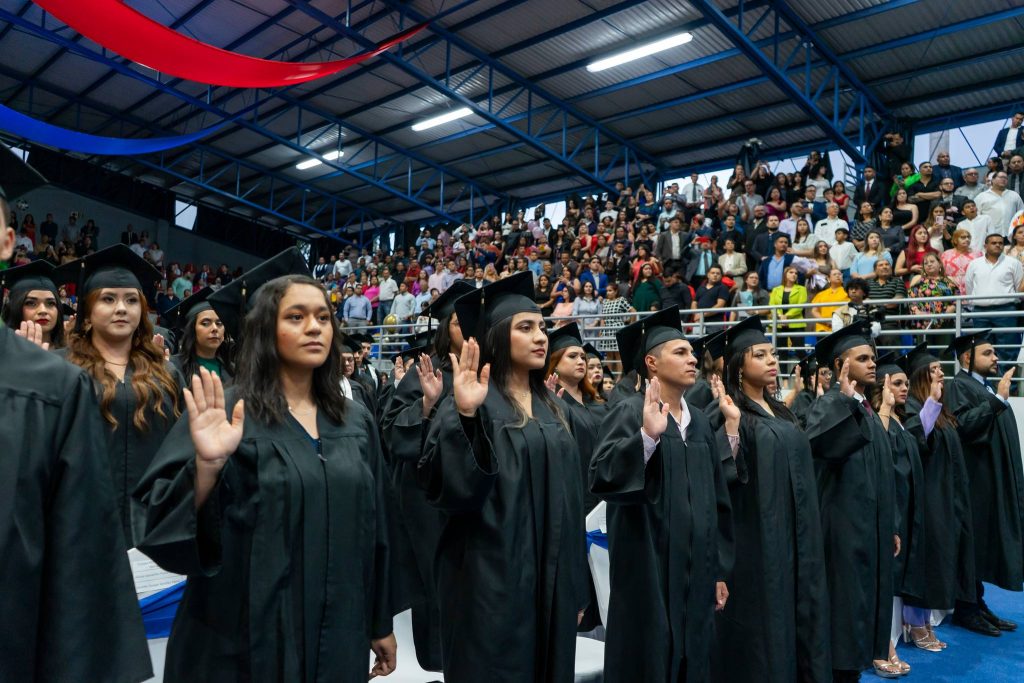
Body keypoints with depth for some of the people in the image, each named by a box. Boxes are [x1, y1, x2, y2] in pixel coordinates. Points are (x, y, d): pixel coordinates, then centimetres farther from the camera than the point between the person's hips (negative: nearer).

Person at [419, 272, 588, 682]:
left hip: (550, 579, 7)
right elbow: (443, 486, -21)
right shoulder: (476, 403, -10)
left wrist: (576, 586, 13)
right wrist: (465, 416, -35)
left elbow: (568, 496, 12)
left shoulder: (549, 406, 10)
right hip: (493, 580, -6)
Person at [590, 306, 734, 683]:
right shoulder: (630, 411, -10)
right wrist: (647, 436, -37)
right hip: (647, 570, -6)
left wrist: (718, 569, 12)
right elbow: (601, 477, -24)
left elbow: (716, 500, 14)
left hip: (695, 573, 7)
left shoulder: (699, 422, 11)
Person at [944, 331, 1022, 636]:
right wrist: (998, 399, -25)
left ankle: (978, 604, 20)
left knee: (986, 544, 12)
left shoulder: (986, 386, 16)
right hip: (976, 480, -9)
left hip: (996, 481, 9)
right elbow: (962, 424, -26)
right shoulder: (959, 385, -10)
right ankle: (965, 609, 4)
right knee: (974, 544, -4)